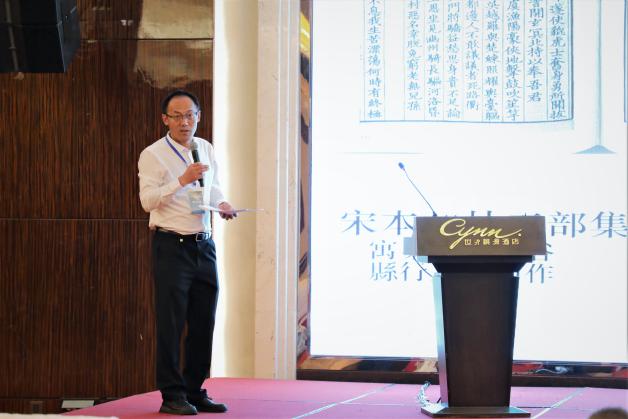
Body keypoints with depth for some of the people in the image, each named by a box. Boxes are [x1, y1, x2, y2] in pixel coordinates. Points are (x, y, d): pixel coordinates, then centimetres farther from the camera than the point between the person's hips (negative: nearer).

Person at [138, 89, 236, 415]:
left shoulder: (206, 149, 13)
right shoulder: (153, 155, -7)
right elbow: (147, 200, -17)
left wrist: (221, 203, 8)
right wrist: (182, 180, -25)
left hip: (203, 244, 6)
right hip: (172, 245, -6)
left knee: (204, 323, 8)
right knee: (171, 323, -5)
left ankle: (195, 391, 17)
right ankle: (172, 396, 1)